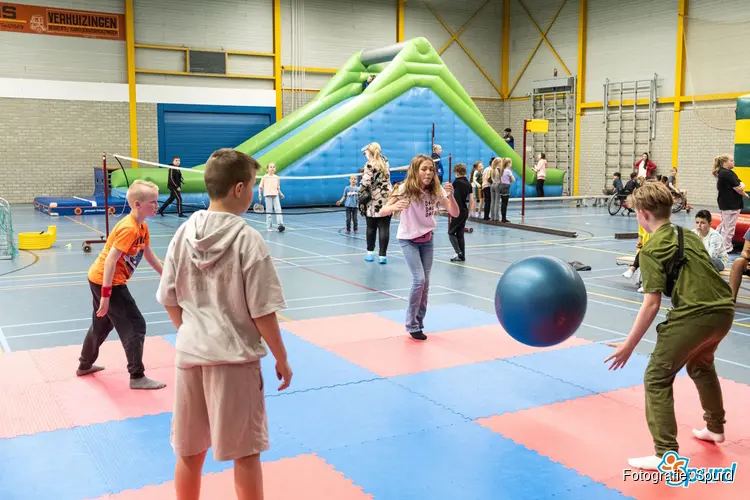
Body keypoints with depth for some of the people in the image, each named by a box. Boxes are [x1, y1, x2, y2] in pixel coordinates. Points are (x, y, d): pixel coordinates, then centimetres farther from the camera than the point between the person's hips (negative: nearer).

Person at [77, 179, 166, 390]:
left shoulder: (143, 227, 5)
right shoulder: (129, 229, -24)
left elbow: (150, 256, 16)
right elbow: (110, 261, -27)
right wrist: (106, 294, -27)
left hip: (99, 279, 10)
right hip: (106, 282, -10)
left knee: (102, 323, 25)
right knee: (136, 326, -7)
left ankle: (85, 365, 43)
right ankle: (137, 377, -1)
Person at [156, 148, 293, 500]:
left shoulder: (184, 233, 0)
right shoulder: (247, 239, -15)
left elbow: (169, 300, 6)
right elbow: (262, 311, -13)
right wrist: (282, 360, -2)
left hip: (190, 354, 5)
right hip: (235, 357, -5)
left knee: (189, 451, 17)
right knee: (245, 452, 10)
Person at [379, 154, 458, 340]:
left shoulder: (436, 190, -11)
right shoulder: (405, 189, -21)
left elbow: (455, 213, -12)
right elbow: (382, 212, -24)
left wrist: (450, 196, -30)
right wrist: (394, 207, -46)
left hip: (427, 239, 4)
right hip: (408, 240, -4)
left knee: (425, 283, 6)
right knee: (419, 279, -15)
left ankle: (418, 323, 21)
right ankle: (411, 325, 0)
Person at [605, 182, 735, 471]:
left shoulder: (651, 250, -6)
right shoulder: (688, 235, 17)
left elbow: (651, 305, -12)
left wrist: (628, 346, -7)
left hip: (694, 316, -9)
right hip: (724, 309, 9)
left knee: (657, 378, 1)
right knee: (700, 365, 34)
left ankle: (666, 456, -3)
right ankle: (715, 427, 52)